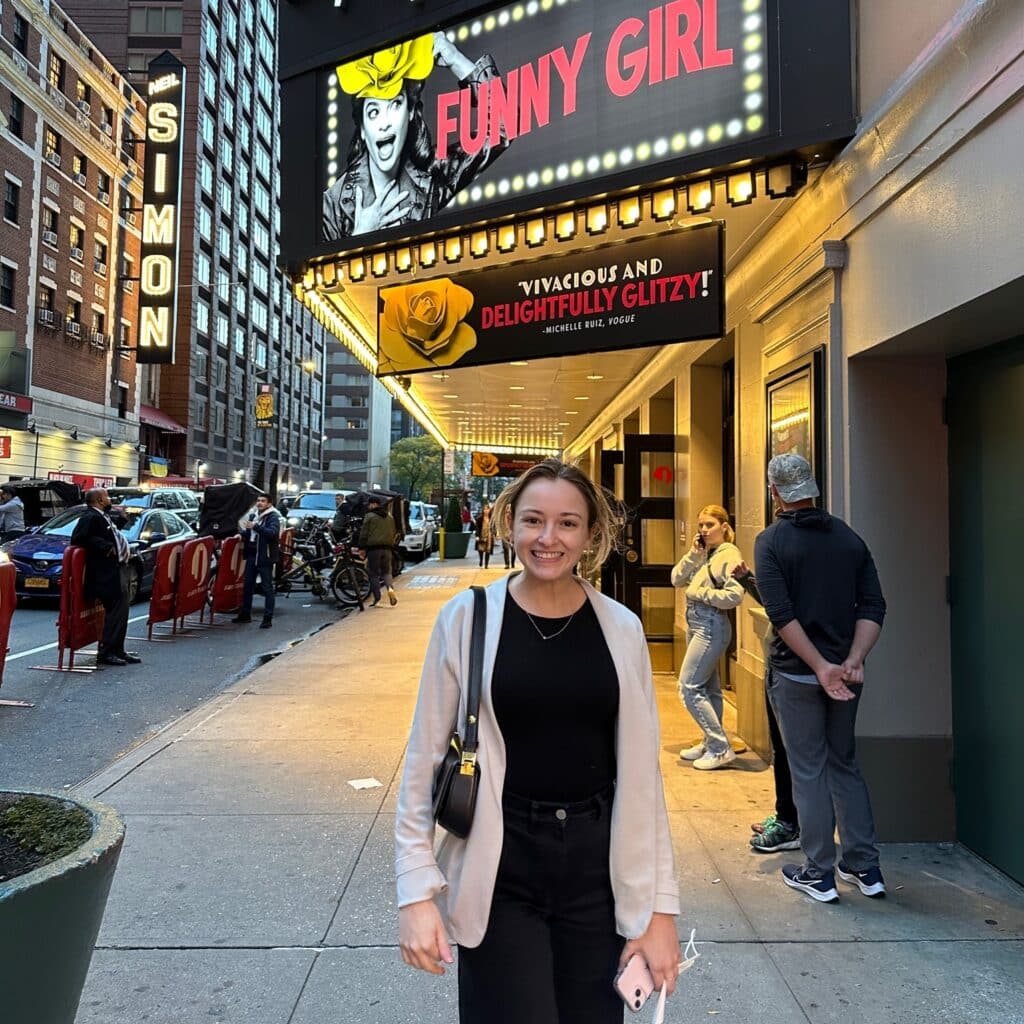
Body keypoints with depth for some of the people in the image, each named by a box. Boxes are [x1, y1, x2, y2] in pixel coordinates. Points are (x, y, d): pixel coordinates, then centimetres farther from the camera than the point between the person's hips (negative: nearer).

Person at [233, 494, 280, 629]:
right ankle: (245, 614, 26)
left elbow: (273, 532, -24)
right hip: (251, 554, 7)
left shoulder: (273, 517, -7)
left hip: (265, 556, -7)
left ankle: (268, 618, -1)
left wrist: (255, 526, -30)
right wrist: (242, 533, 5)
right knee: (248, 585, 14)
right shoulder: (252, 515, 16)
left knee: (267, 587, -3)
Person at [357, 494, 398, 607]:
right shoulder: (390, 517, 13)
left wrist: (361, 548, 0)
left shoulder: (369, 516, -4)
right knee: (386, 571, 13)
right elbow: (395, 533, 17)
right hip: (387, 548, 5)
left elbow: (364, 534, -6)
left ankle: (377, 599, 2)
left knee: (374, 574, 4)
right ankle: (390, 588, -15)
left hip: (373, 548, -5)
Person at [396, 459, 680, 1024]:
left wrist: (660, 904, 2)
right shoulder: (467, 618, -8)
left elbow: (641, 773, 2)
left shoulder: (621, 628, -2)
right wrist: (417, 891, -6)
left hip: (599, 870, 2)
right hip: (499, 871, -2)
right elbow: (425, 761, -3)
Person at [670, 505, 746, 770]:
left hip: (712, 626, -9)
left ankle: (721, 748, -3)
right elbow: (677, 579, 5)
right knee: (708, 689, 16)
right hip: (696, 624, 9)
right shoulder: (704, 554, 13)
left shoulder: (729, 555, -12)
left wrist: (699, 593, -15)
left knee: (689, 687, -11)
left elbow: (734, 596, -22)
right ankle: (712, 744, 27)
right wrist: (693, 554, -5)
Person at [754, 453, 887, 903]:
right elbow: (873, 606, -1)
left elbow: (782, 613, -18)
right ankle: (865, 866, 25)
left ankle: (818, 874, 15)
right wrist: (853, 661, -8)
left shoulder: (771, 541, -9)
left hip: (795, 674, -4)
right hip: (846, 671, 5)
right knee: (845, 764, 18)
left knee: (809, 771, 6)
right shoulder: (848, 537, 5)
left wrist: (820, 667, -17)